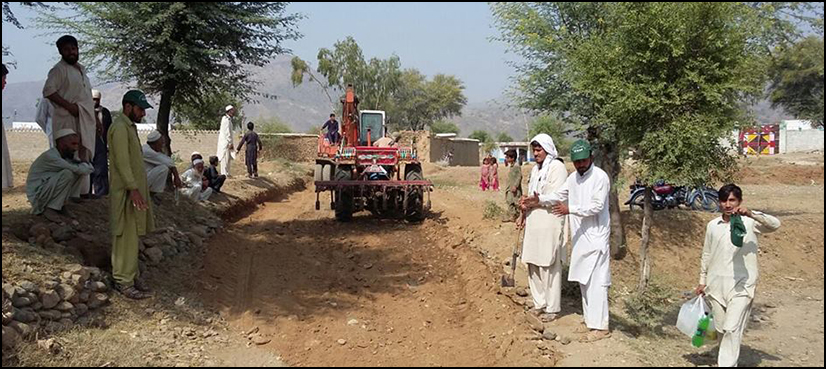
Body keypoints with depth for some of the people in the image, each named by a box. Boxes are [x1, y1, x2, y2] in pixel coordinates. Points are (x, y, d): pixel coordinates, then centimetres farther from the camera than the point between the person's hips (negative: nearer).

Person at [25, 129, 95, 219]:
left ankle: (60, 206, 2)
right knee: (67, 173, -27)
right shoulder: (50, 156, -24)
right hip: (37, 195, -8)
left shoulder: (65, 155, 3)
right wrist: (88, 167, -11)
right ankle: (50, 209, -16)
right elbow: (76, 169, -30)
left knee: (80, 173, -5)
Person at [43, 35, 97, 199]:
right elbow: (48, 90, -16)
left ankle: (83, 192, 17)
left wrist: (95, 118, 22)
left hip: (85, 121, 9)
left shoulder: (81, 69, 21)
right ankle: (72, 194, -13)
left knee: (84, 158, 11)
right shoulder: (59, 69, -4)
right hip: (69, 120, -9)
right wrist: (69, 106, -21)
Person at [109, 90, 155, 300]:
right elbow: (122, 161, -21)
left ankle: (131, 275, 20)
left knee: (133, 235, 13)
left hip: (135, 189, 10)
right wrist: (133, 189, -26)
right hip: (126, 192, -10)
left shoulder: (129, 126, 17)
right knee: (126, 237, -6)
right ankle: (123, 281, -1)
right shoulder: (120, 127, -14)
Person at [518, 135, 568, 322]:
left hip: (550, 223, -8)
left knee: (549, 266, -5)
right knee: (533, 264, 11)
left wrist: (538, 201, -25)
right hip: (534, 222, 8)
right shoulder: (535, 169, 17)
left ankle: (553, 308, 3)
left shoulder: (557, 167, -8)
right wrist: (524, 214, 15)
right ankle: (539, 303, 22)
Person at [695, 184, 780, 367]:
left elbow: (775, 224, -23)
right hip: (717, 284, 5)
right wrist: (702, 281, 19)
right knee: (721, 329, 12)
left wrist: (751, 214, -37)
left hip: (741, 285, -4)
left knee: (732, 328, -14)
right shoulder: (712, 225, 8)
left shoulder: (750, 221, -4)